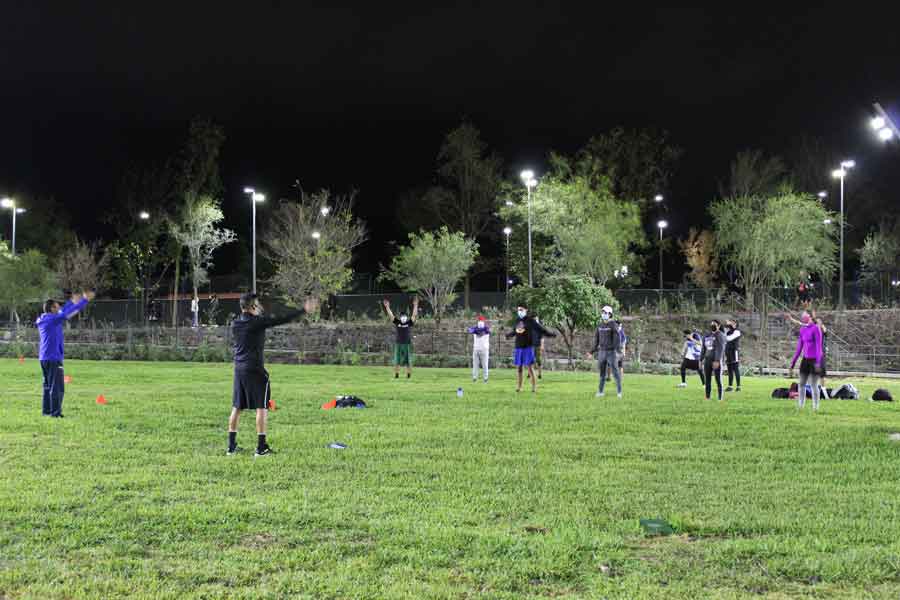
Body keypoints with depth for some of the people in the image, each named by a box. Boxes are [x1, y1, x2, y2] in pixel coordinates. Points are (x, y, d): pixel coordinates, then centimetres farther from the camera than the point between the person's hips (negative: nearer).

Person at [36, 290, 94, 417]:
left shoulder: (44, 320, 12)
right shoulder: (52, 319, -14)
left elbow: (62, 312, 26)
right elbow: (67, 313, -15)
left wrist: (72, 302, 35)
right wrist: (85, 300, -10)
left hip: (44, 358, 10)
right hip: (53, 358, -10)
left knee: (48, 385, 15)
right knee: (57, 387, -7)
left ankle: (46, 410, 18)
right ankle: (56, 412, -9)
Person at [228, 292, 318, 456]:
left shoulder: (235, 324, 6)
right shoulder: (257, 322, -12)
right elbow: (282, 320, -13)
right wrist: (304, 310, -8)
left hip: (239, 369, 7)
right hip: (255, 369, -7)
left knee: (236, 408, 11)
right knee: (262, 408, 0)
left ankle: (232, 446, 14)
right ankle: (261, 447, -1)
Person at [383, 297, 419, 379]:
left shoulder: (410, 323, 5)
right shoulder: (397, 323, 7)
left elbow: (414, 315, -1)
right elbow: (391, 315, 5)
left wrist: (415, 305, -6)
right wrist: (387, 307, 1)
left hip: (407, 344, -1)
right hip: (398, 344, 1)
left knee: (408, 361, 2)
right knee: (397, 361, 1)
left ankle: (409, 374, 9)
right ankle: (396, 374, 7)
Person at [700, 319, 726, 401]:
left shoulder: (720, 336, -7)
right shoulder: (706, 336, 13)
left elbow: (720, 349, -17)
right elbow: (703, 349, 15)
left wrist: (717, 361, -26)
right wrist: (701, 360, 8)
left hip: (716, 361, -6)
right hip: (707, 360, 6)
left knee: (718, 380, -4)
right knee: (707, 380, 5)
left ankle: (720, 398, -1)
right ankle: (707, 398, 9)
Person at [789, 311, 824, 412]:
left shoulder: (815, 328, -12)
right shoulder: (802, 330, 10)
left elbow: (819, 345, -17)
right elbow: (799, 348, 14)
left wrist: (818, 362, -24)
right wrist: (793, 363, 14)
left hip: (815, 360, -7)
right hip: (806, 359, 7)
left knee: (813, 384, -3)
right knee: (801, 384, 8)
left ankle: (815, 407, 6)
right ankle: (800, 407, 15)